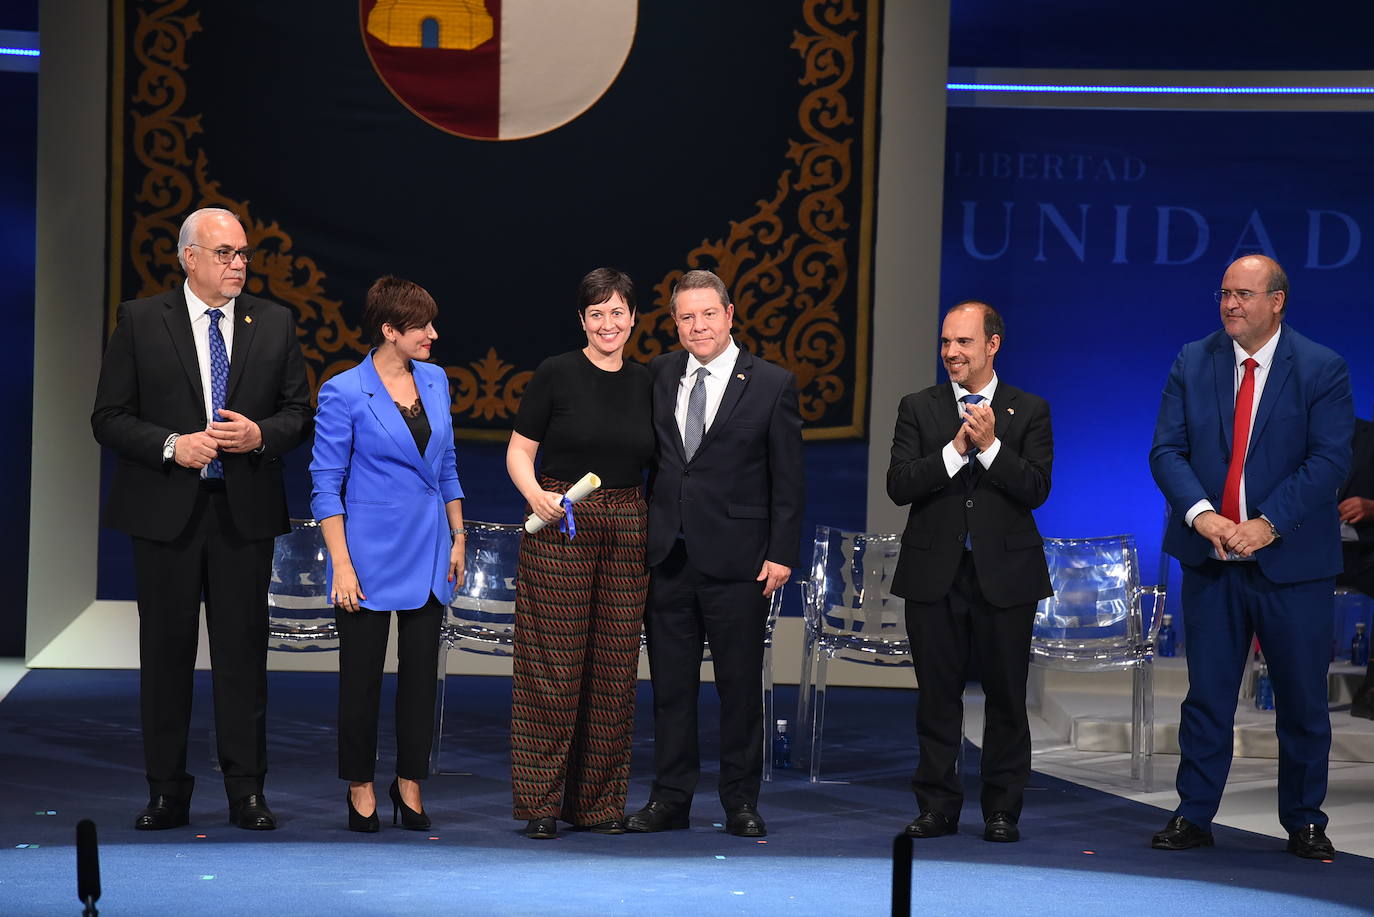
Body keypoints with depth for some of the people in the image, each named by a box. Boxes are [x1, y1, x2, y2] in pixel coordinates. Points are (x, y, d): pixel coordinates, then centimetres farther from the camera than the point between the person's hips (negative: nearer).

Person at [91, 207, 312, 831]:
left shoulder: (274, 324, 7)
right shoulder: (140, 322, 1)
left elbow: (299, 414, 9)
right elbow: (109, 418, -1)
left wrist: (259, 435, -11)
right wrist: (171, 445, -16)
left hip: (245, 513, 1)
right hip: (165, 512, -1)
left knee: (243, 651, 3)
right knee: (165, 651, 5)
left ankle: (246, 791, 10)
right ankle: (167, 792, 13)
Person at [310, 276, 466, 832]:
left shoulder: (434, 381, 7)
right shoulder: (344, 393, -9)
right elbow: (325, 485, -9)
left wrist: (458, 539, 12)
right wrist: (341, 565, -14)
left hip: (427, 553, 5)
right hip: (370, 552, -5)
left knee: (422, 670, 7)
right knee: (362, 672, 3)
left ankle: (410, 782, 19)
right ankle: (361, 787, 15)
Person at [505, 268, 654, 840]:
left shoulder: (645, 383, 10)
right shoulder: (556, 374, -1)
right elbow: (519, 451, 0)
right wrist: (535, 493, -18)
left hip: (628, 534, 4)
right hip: (560, 529, -4)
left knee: (614, 669, 6)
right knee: (554, 665, -4)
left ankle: (598, 800, 15)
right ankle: (541, 802, 3)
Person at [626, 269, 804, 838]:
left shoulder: (772, 385, -1)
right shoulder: (658, 376, 8)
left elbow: (787, 480, -1)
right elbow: (647, 456, 13)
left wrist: (781, 554, -7)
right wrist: (642, 535, 6)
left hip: (737, 560, -3)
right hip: (667, 556, 3)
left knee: (741, 685, 2)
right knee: (670, 684, 8)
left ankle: (741, 802, 11)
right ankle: (670, 798, 16)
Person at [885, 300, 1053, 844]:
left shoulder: (1029, 411, 4)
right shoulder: (918, 409, 6)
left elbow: (1036, 489, -7)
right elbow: (899, 486, -5)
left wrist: (990, 445, -18)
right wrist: (955, 450, -16)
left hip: (1005, 574, -1)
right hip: (935, 574, 1)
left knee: (1006, 697, 3)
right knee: (937, 697, 5)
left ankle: (1002, 811, 12)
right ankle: (937, 808, 13)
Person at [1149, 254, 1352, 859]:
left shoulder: (1322, 370, -4)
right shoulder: (1192, 362, 5)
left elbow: (1328, 461, -11)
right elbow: (1167, 450, -1)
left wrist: (1267, 524, -21)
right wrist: (1201, 514, -18)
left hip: (1292, 558, -2)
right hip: (1210, 558, 2)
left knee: (1303, 700, 6)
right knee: (1206, 694, 7)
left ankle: (1304, 823, 19)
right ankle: (1193, 818, 14)